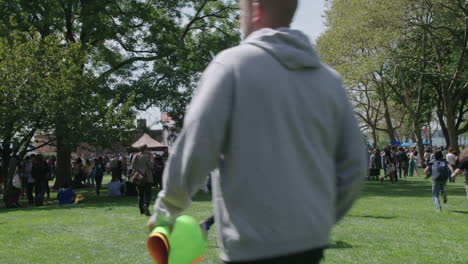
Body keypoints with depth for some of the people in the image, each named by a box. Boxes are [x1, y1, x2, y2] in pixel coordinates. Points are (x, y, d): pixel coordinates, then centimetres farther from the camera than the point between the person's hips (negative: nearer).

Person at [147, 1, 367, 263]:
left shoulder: (234, 63, -8)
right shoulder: (329, 79, 8)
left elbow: (195, 150, -12)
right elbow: (354, 164, 8)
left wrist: (166, 209, 2)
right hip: (312, 241, 6)